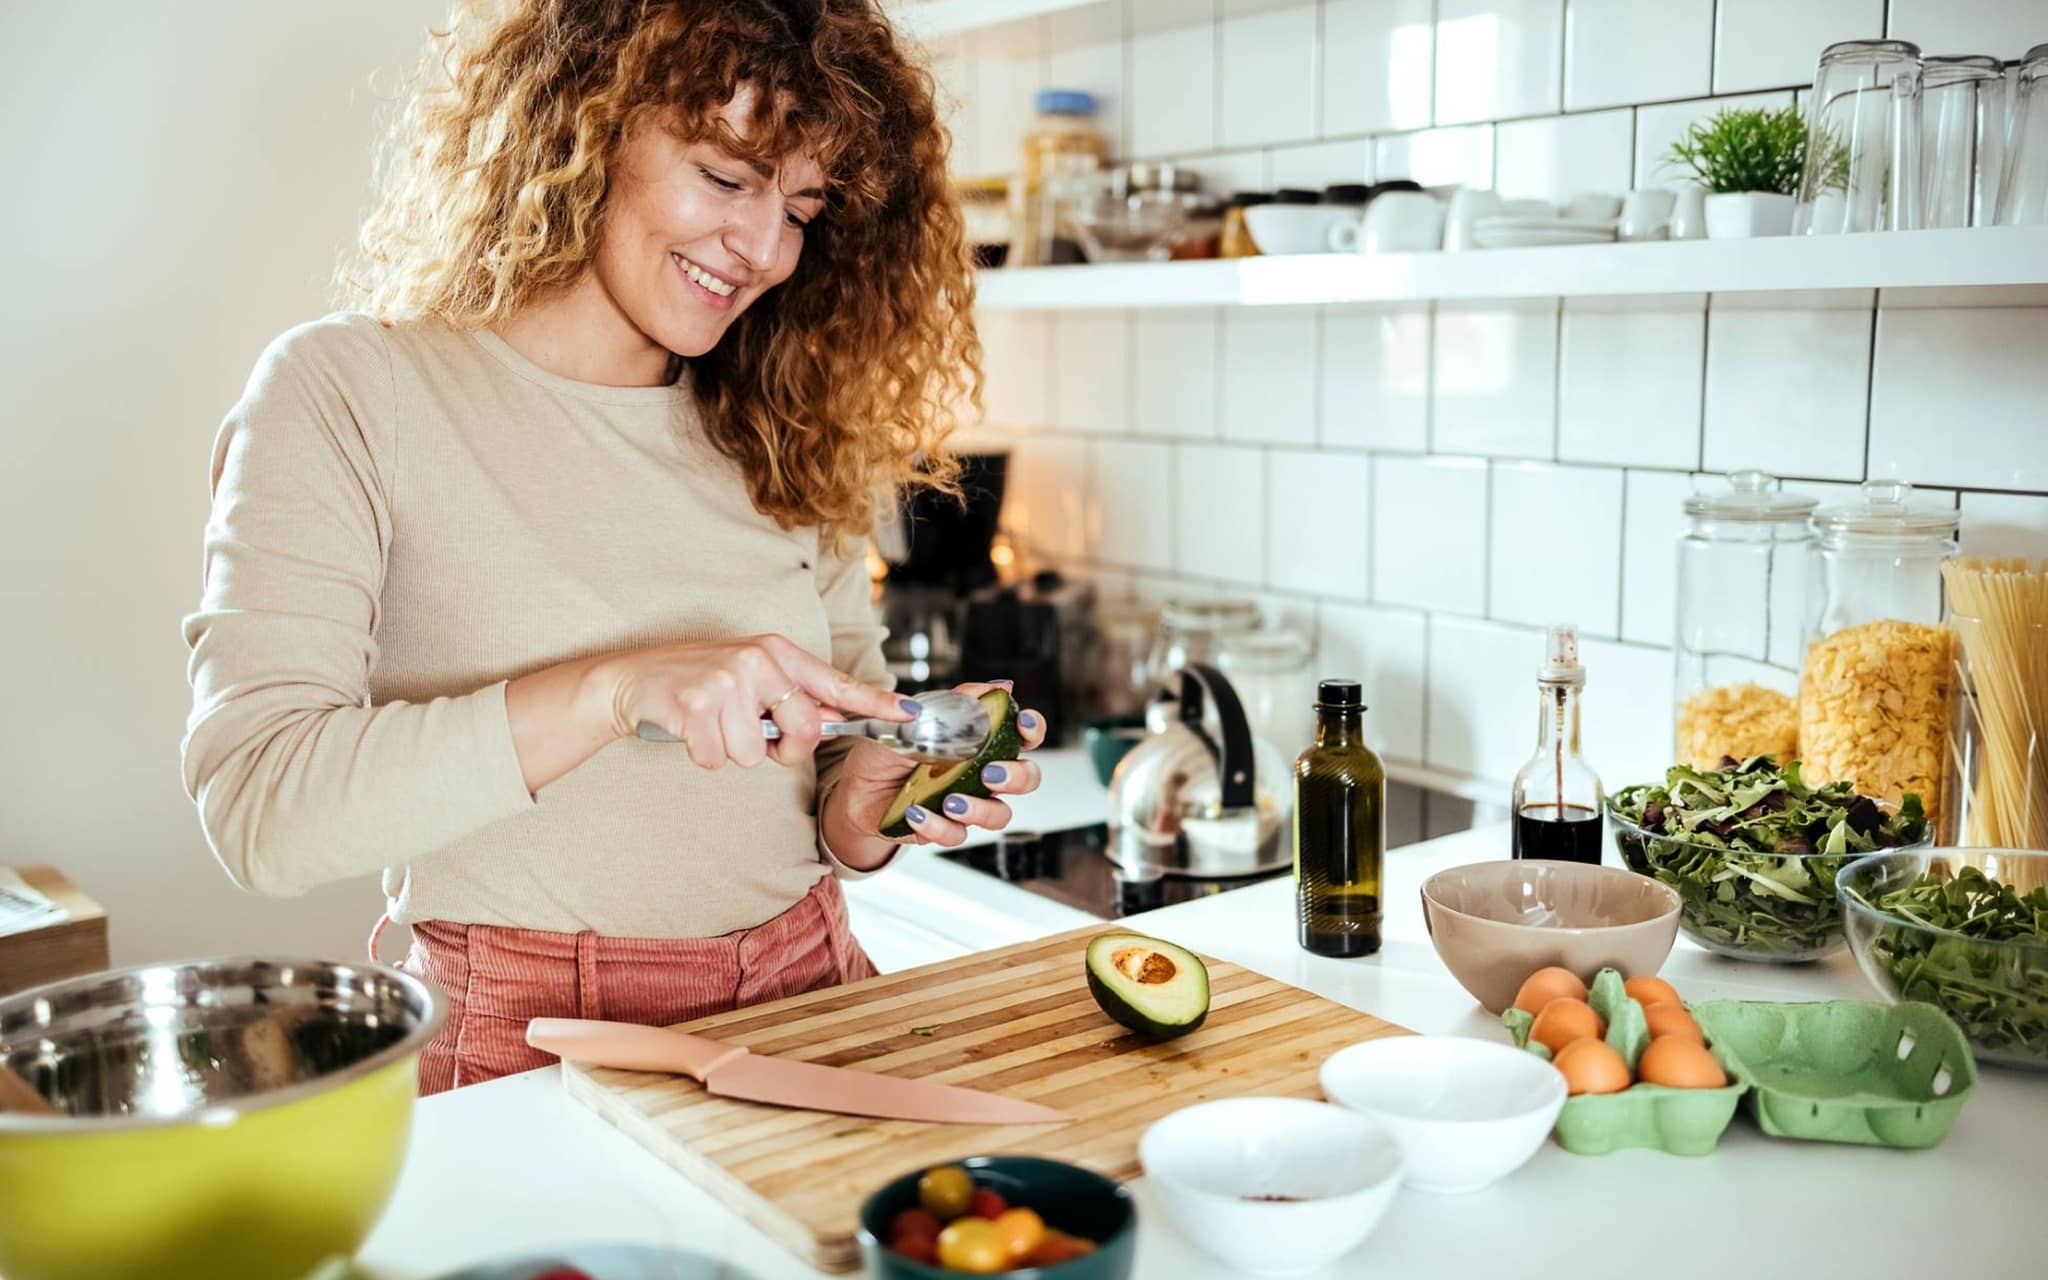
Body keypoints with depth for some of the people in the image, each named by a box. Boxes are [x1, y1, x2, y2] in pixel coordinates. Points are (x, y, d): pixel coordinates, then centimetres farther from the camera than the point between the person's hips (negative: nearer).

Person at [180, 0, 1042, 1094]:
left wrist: (858, 814, -5)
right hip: (518, 1048, -3)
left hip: (805, 1012, 4)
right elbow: (254, 803, -14)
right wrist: (615, 690, -24)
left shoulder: (787, 437, 11)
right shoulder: (349, 395, -4)